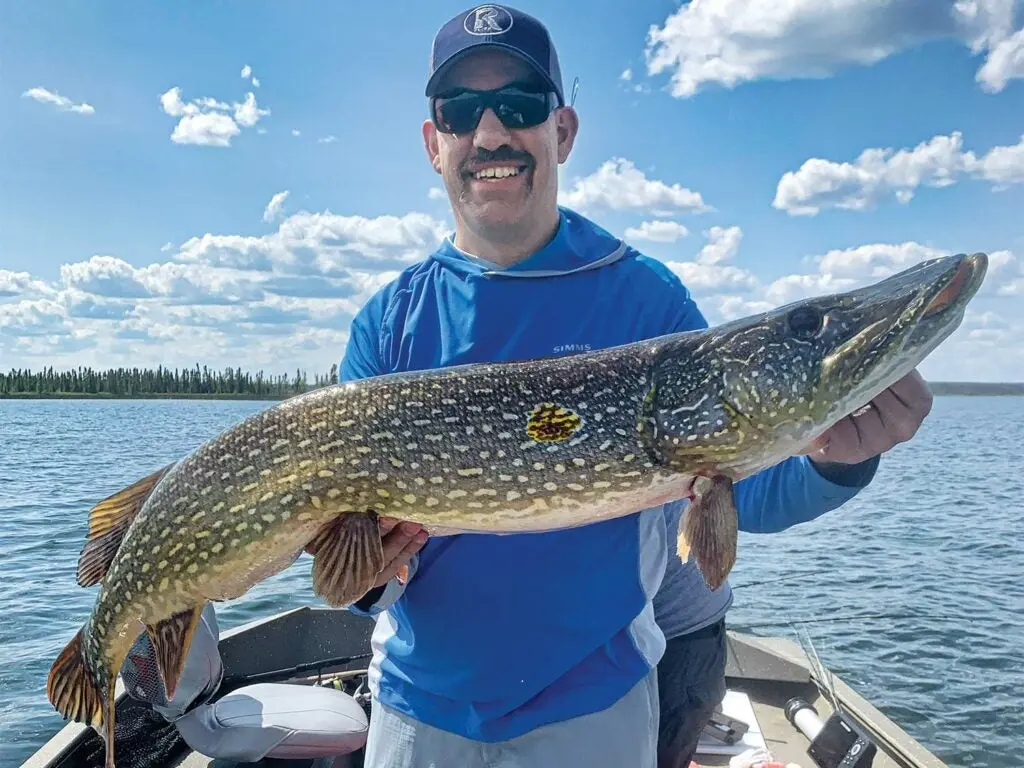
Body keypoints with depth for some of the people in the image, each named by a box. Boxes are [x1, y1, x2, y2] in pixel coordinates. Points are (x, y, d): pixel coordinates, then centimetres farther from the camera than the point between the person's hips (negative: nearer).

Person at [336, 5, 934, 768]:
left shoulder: (646, 295, -9)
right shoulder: (387, 320, -5)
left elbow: (740, 484, -9)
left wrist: (830, 461, -29)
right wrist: (367, 563, -27)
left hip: (593, 706, -1)